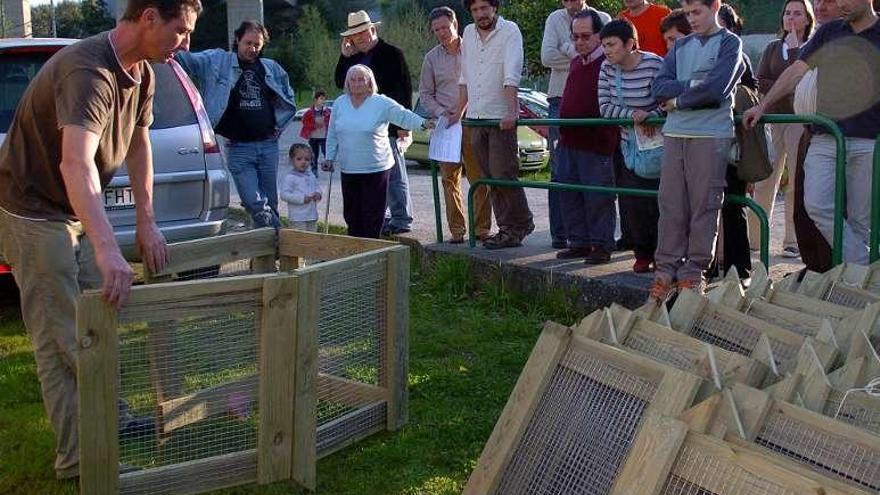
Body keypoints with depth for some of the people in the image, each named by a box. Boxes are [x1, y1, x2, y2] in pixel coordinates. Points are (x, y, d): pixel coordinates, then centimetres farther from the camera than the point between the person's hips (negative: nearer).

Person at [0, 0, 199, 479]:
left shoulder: (141, 74, -2)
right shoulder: (88, 70, -32)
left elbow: (138, 145, 11)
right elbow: (76, 162, -46)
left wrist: (146, 222, 5)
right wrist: (108, 251, -56)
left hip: (76, 212, 9)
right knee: (61, 341, -5)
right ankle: (77, 458, 4)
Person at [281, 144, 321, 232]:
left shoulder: (311, 176, 10)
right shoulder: (289, 178, -13)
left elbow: (317, 186, 24)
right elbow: (284, 194, -18)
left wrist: (318, 193, 0)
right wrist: (302, 198, -23)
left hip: (312, 215, 7)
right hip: (298, 217, -7)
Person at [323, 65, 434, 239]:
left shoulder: (382, 103, -5)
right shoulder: (339, 104, 8)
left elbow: (403, 116, -13)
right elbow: (332, 135, 15)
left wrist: (423, 122, -29)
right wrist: (330, 158, 13)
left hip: (376, 168, -4)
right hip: (348, 169, 4)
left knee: (372, 215, 0)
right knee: (351, 213, 9)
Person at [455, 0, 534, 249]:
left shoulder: (509, 31, -7)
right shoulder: (468, 33, 13)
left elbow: (511, 76, -18)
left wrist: (511, 112, -27)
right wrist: (458, 112, 18)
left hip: (502, 118, -6)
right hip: (476, 117, 6)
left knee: (503, 174, -7)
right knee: (490, 178, 8)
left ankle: (521, 224, 9)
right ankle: (507, 229, 15)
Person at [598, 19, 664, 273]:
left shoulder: (654, 65, -19)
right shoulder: (608, 68, -2)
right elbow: (605, 107, -7)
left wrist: (651, 116, -28)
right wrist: (632, 114, -22)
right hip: (627, 145, 5)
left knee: (655, 203, -6)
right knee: (631, 204, 4)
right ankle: (643, 254, 19)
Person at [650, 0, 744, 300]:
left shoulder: (730, 43, 4)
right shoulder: (681, 46, 18)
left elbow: (716, 89, -11)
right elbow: (659, 88, 5)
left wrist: (678, 100, -1)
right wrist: (692, 85, -8)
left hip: (711, 134, -4)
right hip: (675, 133, 5)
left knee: (704, 205, -2)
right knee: (670, 204, 3)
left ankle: (694, 269, 4)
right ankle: (666, 267, 8)